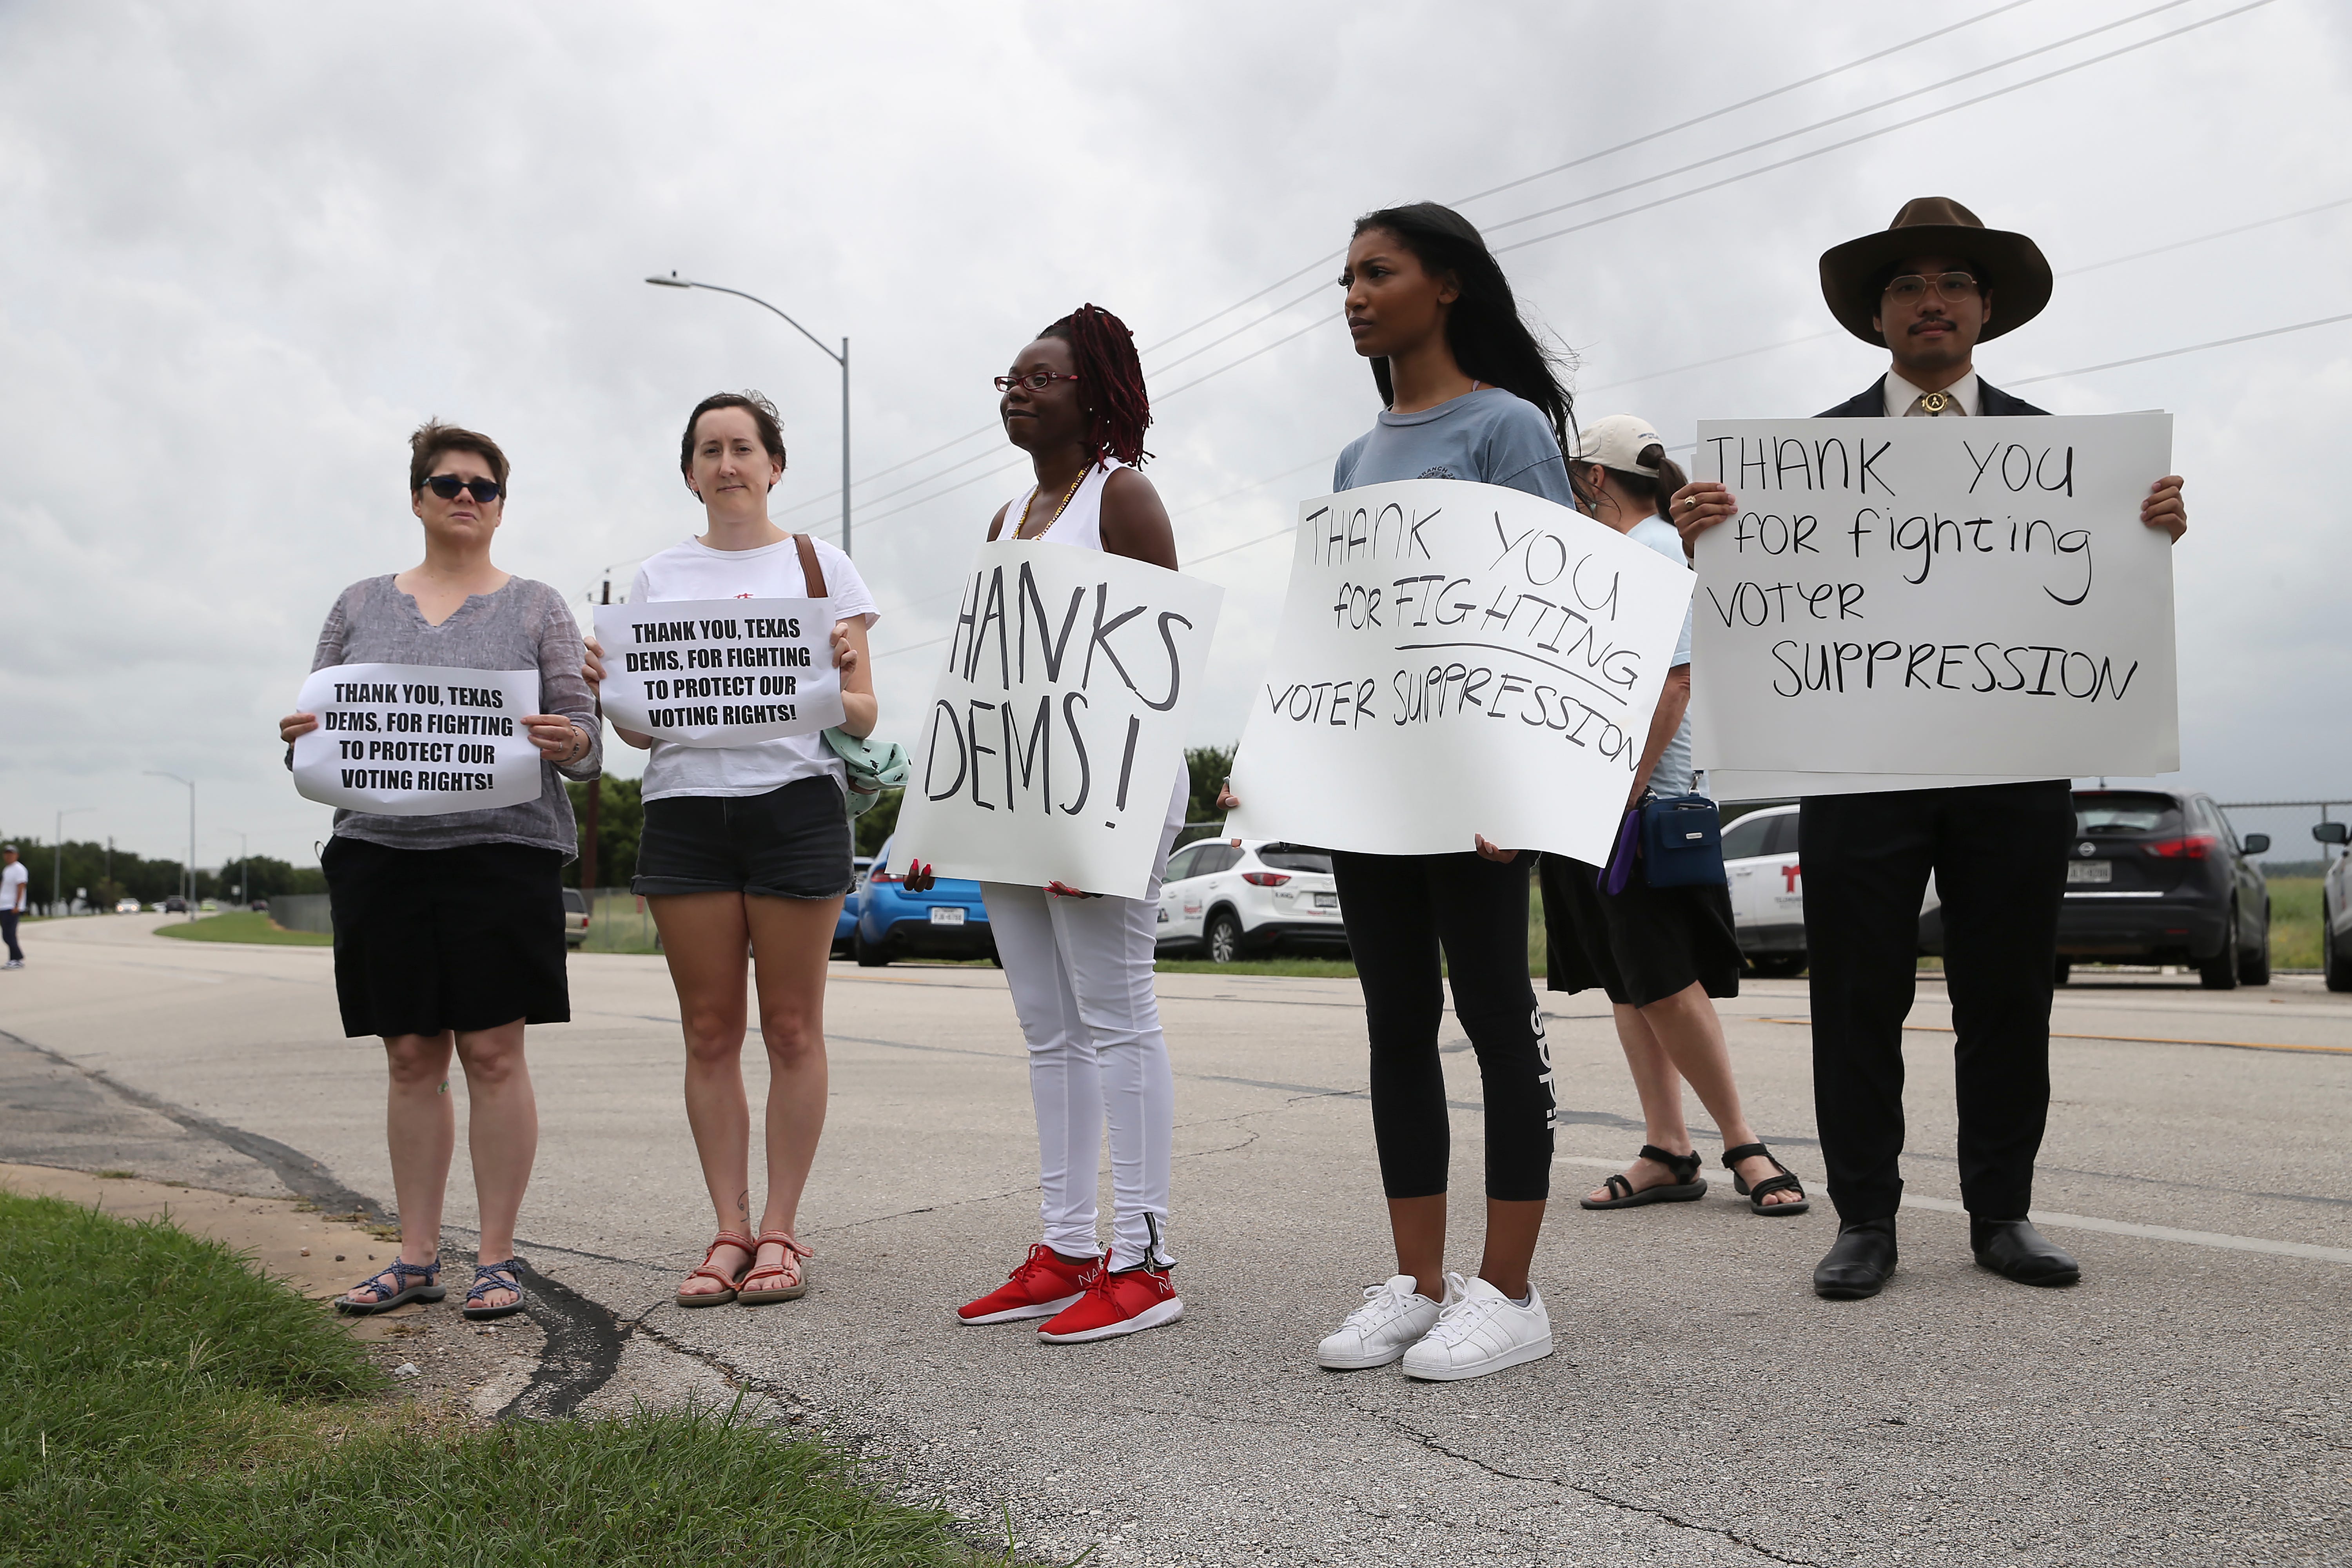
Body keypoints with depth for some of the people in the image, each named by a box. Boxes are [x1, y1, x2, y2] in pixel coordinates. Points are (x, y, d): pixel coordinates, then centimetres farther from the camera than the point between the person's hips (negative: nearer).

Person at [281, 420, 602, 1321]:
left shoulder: (535, 607, 10)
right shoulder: (361, 606, 17)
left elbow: (585, 738, 4)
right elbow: (315, 726, 15)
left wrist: (568, 742, -19)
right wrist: (301, 740, -8)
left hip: (502, 850, -2)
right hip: (379, 851, 3)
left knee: (493, 1052, -4)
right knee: (411, 1058, 5)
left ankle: (497, 1257, 4)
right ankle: (417, 1257, 14)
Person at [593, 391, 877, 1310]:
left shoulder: (818, 565, 8)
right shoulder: (658, 578, 14)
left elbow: (865, 717, 4)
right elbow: (640, 728, 12)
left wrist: (834, 690, -17)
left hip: (795, 803, -2)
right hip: (685, 807, 2)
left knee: (791, 1027, -1)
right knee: (710, 1030, 3)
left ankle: (780, 1232, 7)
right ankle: (730, 1230, 11)